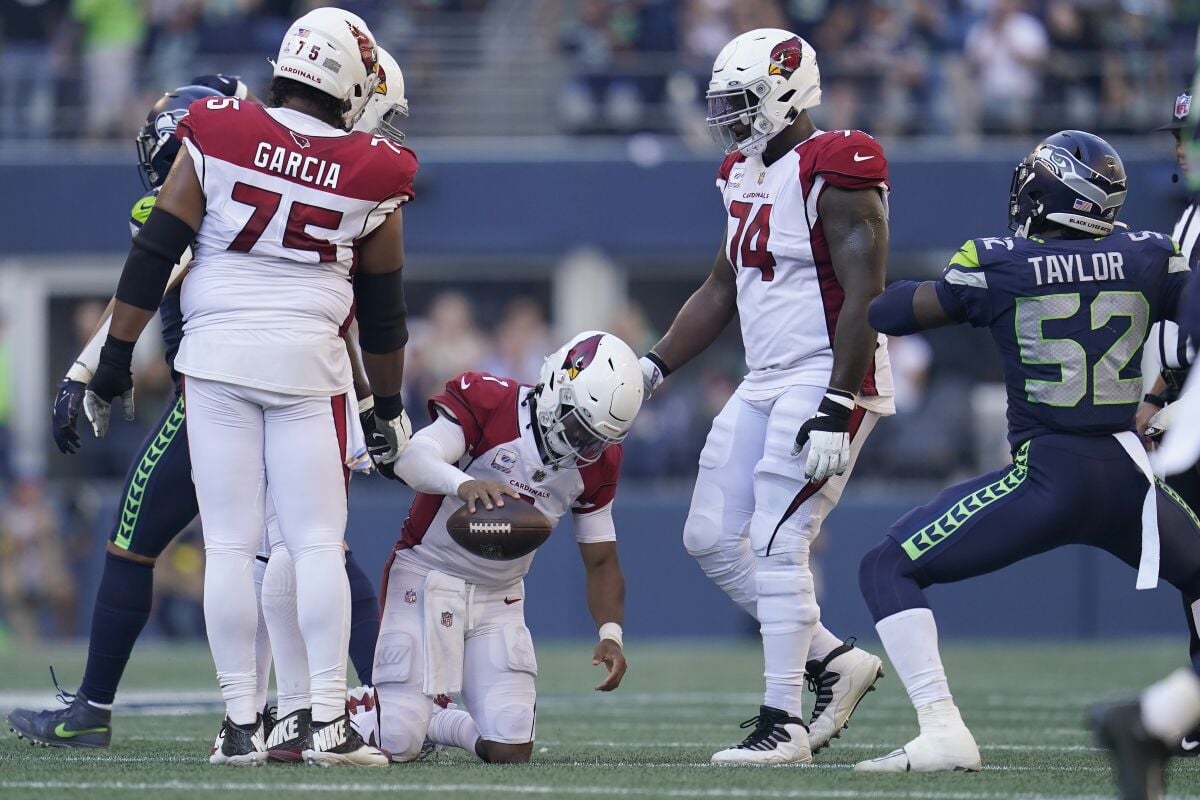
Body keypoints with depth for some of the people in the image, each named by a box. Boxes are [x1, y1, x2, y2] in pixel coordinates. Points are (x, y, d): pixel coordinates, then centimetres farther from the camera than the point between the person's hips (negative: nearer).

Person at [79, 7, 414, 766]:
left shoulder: (217, 138, -3)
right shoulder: (370, 176, 0)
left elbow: (152, 256, -2)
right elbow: (383, 312, 10)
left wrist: (115, 361, 5)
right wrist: (390, 407, 23)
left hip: (217, 359, 0)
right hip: (308, 363, 0)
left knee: (230, 545, 3)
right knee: (319, 544, 3)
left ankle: (243, 724, 3)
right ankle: (330, 724, -3)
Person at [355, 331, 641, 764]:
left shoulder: (595, 464, -1)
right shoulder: (490, 401, -17)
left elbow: (601, 561, 6)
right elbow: (412, 458, -32)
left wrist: (610, 633, -12)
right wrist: (463, 483, -54)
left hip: (499, 599, 5)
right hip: (427, 579, -5)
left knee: (511, 752, -8)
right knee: (397, 745, -14)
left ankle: (433, 724, 24)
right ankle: (351, 717, 22)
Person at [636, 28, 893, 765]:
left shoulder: (833, 173, -15)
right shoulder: (747, 176, 13)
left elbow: (864, 298, -20)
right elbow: (721, 291, 23)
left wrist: (837, 409, -25)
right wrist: (653, 367, 16)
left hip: (826, 379, -10)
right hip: (765, 384, 10)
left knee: (776, 544, -12)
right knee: (712, 538, 7)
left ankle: (784, 724, -5)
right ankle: (834, 660, 17)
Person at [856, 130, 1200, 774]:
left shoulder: (996, 266, -3)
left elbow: (888, 315, 8)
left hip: (1044, 478, -3)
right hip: (1131, 478, 4)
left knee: (887, 570, 5)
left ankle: (942, 731, -12)